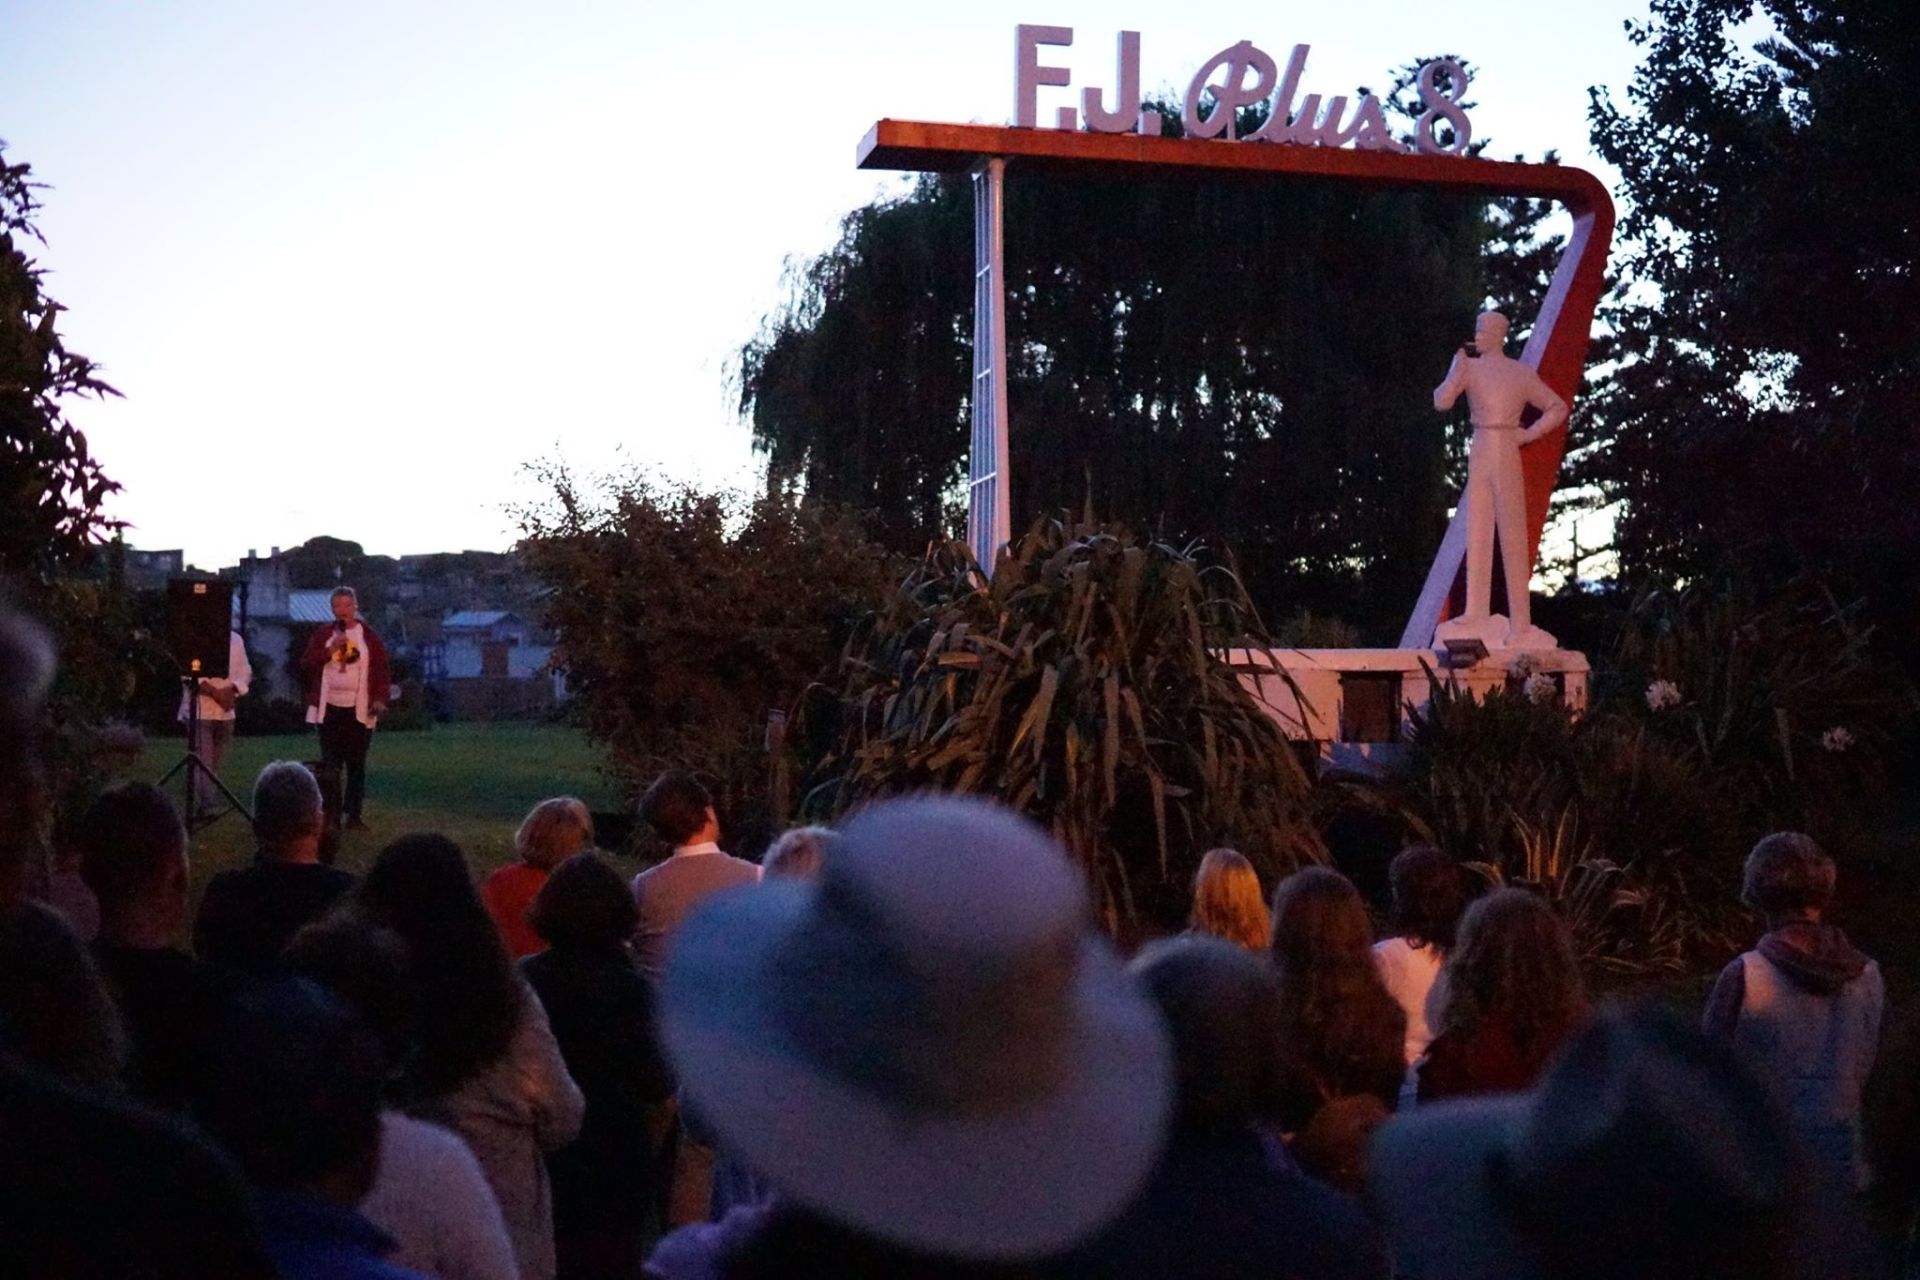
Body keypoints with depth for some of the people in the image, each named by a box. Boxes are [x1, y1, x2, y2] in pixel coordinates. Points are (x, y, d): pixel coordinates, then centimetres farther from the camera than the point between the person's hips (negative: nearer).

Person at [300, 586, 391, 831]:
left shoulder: (370, 636, 3)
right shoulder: (322, 635, 6)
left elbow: (382, 670, 3)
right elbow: (306, 665, -1)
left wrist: (380, 699, -9)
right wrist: (329, 650, -14)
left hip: (359, 710, 0)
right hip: (329, 709, 1)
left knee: (356, 764, 2)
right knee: (330, 764, 0)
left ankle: (354, 815, 5)